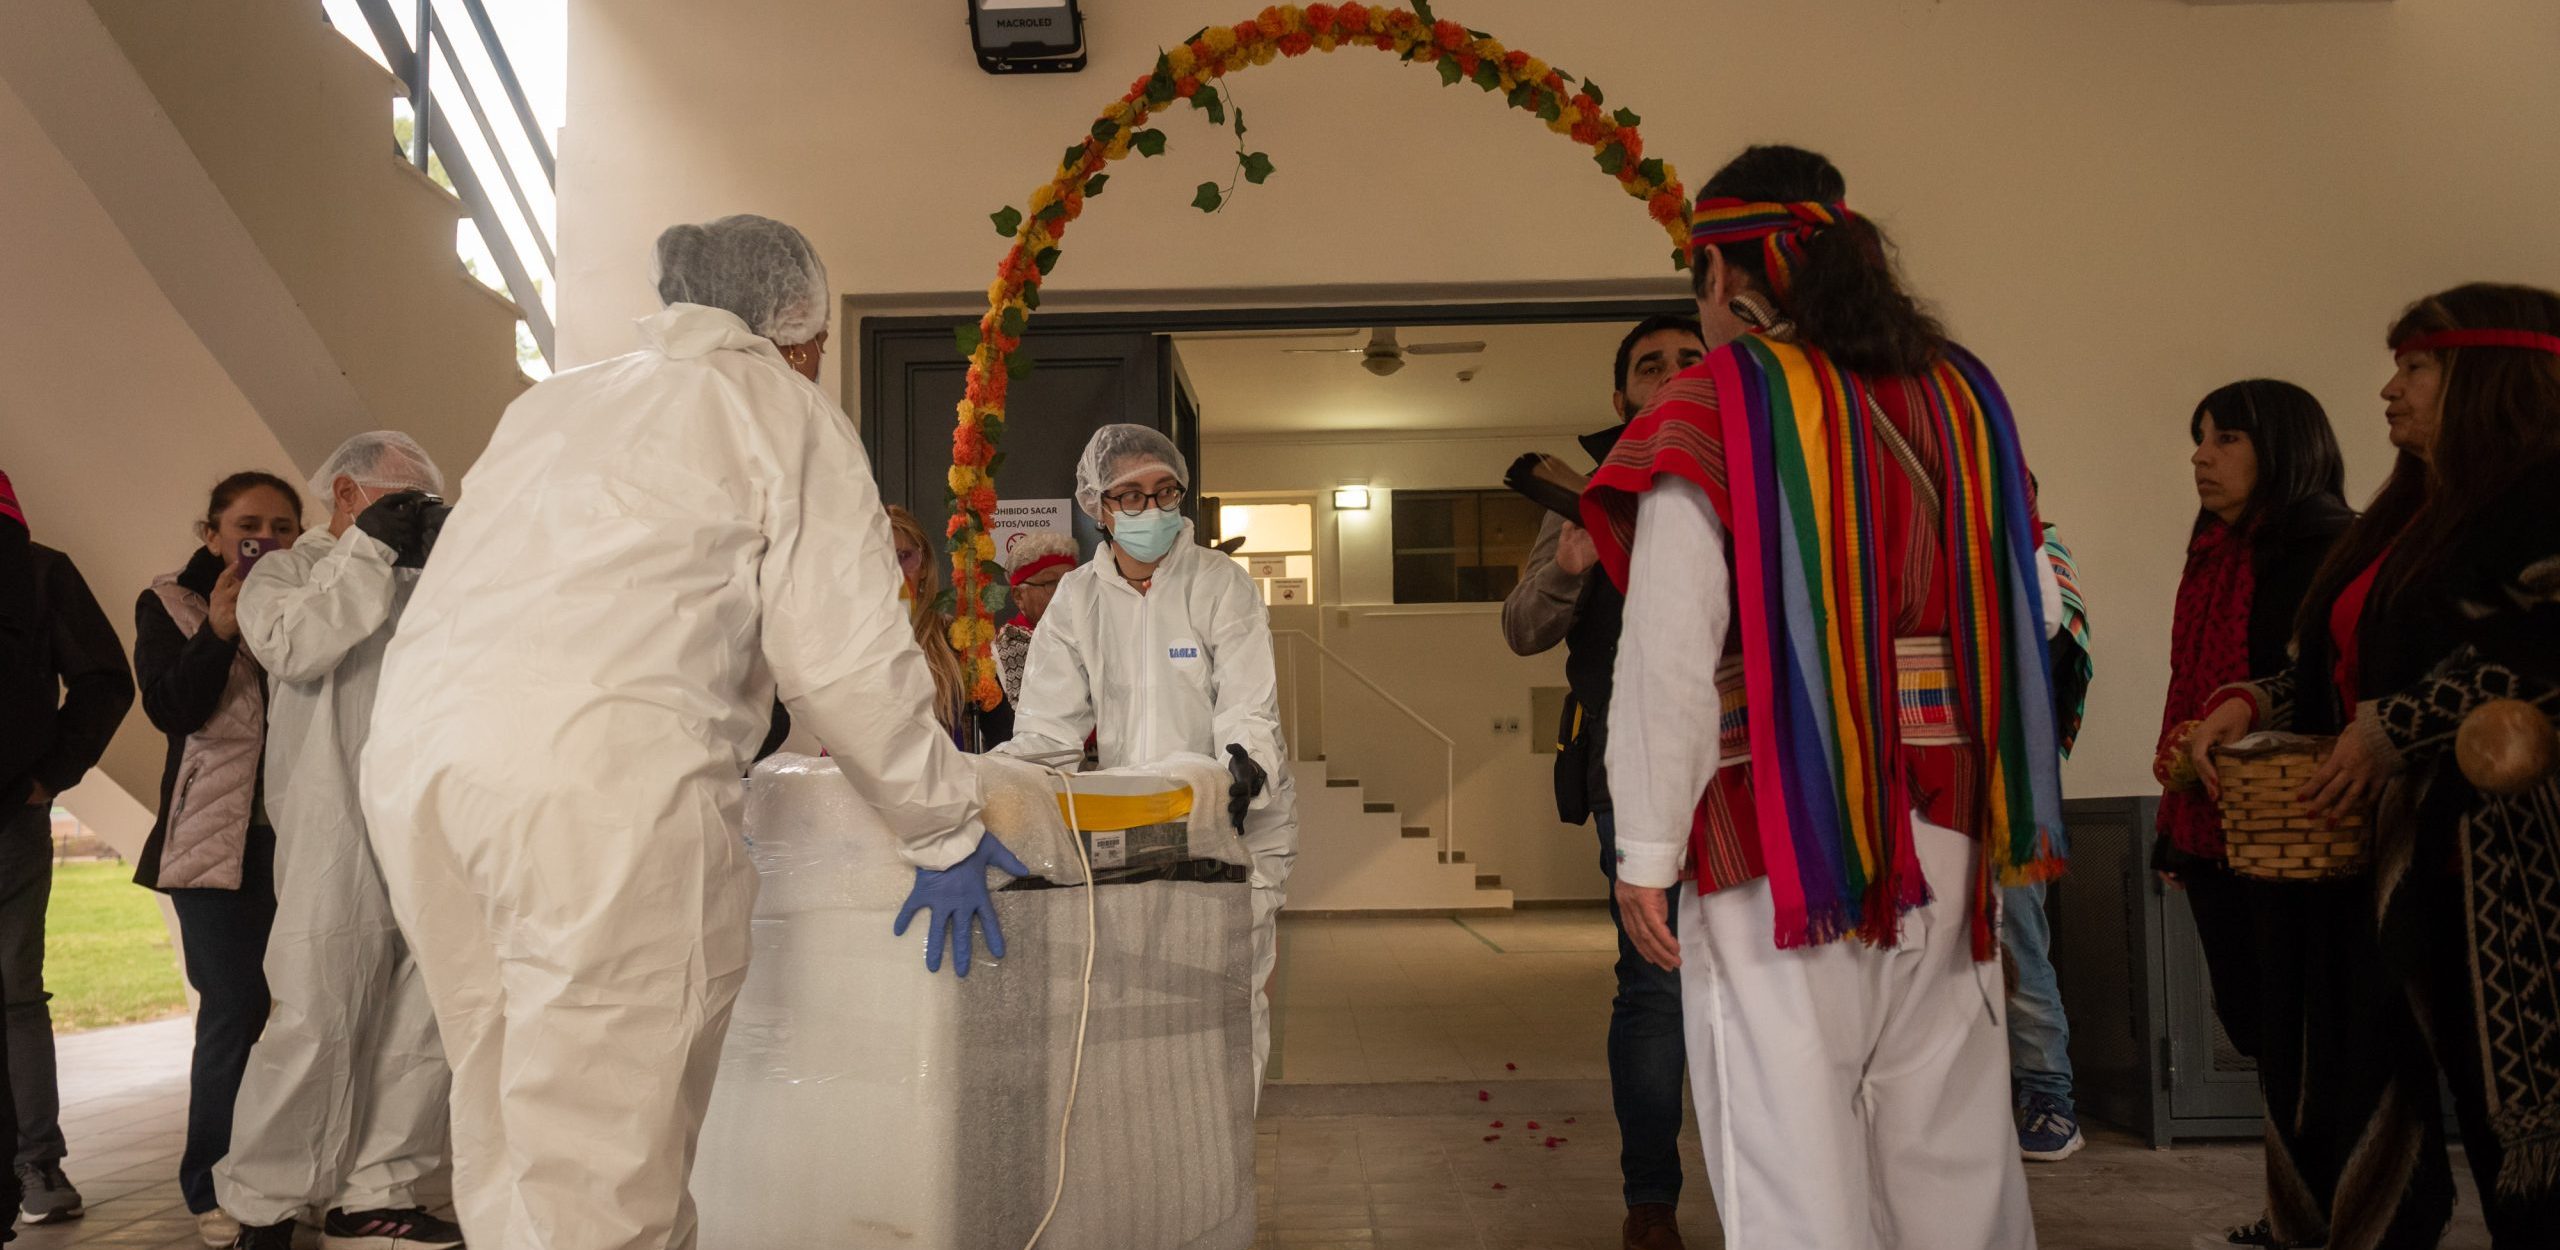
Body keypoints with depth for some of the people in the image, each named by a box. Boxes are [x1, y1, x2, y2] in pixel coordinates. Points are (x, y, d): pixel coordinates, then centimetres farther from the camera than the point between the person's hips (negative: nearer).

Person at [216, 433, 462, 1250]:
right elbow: (290, 645, -14)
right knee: (318, 1023, -4)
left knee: (425, 1019, 3)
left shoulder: (417, 585, 21)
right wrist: (370, 546, -9)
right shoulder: (286, 572, 7)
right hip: (334, 838, -5)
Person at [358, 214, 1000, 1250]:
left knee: (507, 1135, 15)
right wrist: (944, 830, 13)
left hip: (412, 749, 7)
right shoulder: (783, 410, 9)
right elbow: (846, 656, 3)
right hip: (607, 773, -7)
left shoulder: (550, 403, 27)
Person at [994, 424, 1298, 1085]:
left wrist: (1244, 765, -34)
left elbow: (1249, 708, -12)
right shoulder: (1076, 597, 4)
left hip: (1235, 822, -2)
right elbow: (1047, 726, 1)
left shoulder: (1222, 584, -5)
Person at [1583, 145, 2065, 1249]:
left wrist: (1646, 850, -8)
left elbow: (1668, 653, -13)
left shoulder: (1709, 409, -6)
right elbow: (2031, 609, 14)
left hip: (1779, 833, -5)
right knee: (1951, 1154, 14)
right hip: (1942, 828, 5)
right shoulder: (1961, 393, 9)